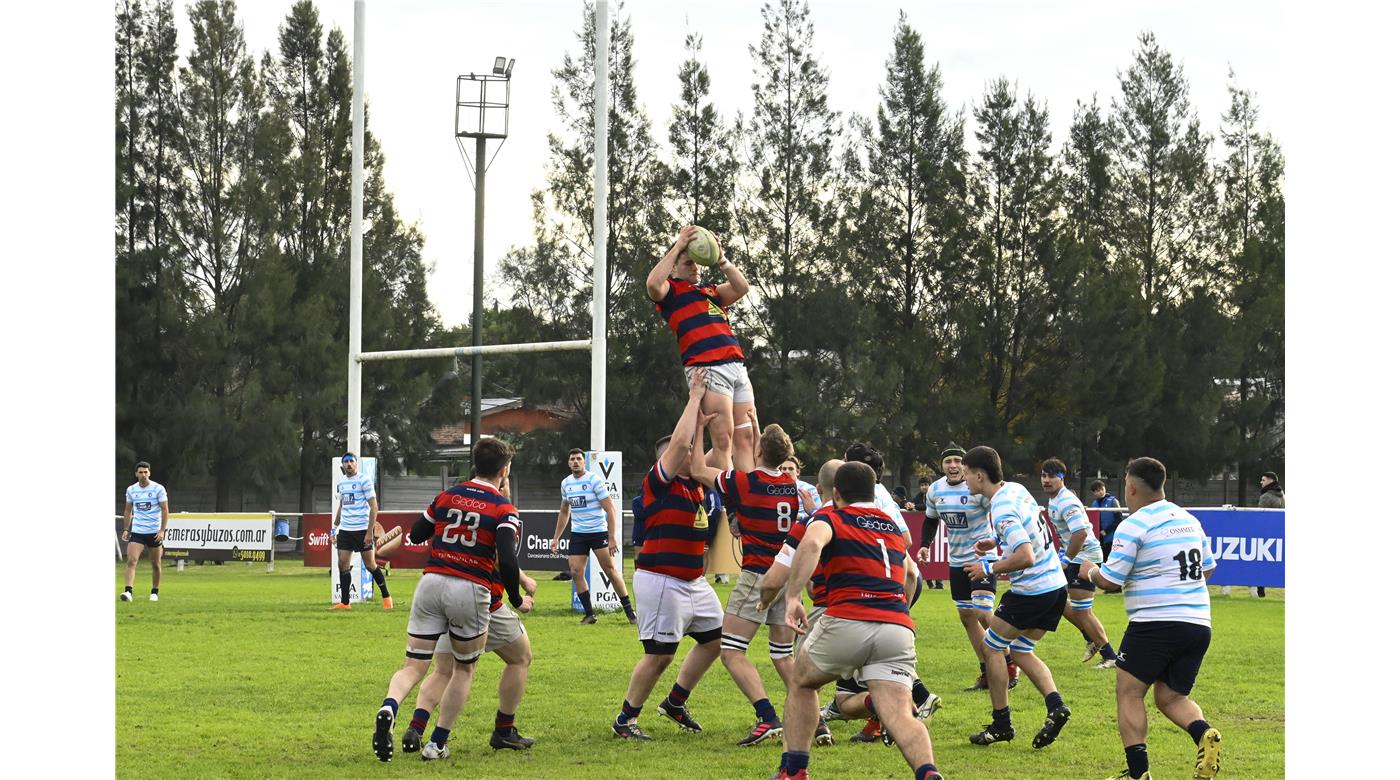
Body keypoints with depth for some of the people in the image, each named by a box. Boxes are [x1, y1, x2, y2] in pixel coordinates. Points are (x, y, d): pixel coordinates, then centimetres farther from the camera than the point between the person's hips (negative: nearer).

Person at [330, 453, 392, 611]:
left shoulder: (364, 481, -8)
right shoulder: (341, 484, 13)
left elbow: (374, 507, -10)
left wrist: (370, 531, -15)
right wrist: (334, 528, 19)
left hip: (362, 529, -6)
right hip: (345, 530, 6)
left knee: (370, 565, -2)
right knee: (342, 564, 0)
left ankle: (386, 597, 11)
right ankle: (344, 603, 4)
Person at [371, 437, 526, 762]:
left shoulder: (447, 496, 10)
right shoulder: (504, 509, -3)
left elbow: (416, 535, 18)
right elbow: (506, 561, -15)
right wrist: (517, 599, -2)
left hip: (431, 583, 3)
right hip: (470, 590, -3)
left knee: (413, 667, 4)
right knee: (464, 669, 19)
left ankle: (388, 709, -28)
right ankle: (437, 743, 15)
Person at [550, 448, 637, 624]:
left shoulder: (594, 480, -11)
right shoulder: (566, 483, 7)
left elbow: (610, 510, -12)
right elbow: (564, 512, 21)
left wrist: (612, 538, -18)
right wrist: (556, 538, 18)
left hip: (598, 531, -5)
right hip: (577, 533, 5)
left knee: (610, 570, -5)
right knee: (575, 572, -5)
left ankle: (629, 611, 5)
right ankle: (589, 615, 4)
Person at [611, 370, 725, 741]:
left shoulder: (694, 484, 13)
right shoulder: (659, 483, -11)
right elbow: (680, 442, -20)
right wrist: (695, 397, -14)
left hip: (694, 582, 9)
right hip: (661, 581, -9)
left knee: (715, 638, 14)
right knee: (659, 654, -8)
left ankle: (675, 703, 26)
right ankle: (625, 720, 3)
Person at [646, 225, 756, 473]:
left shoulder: (711, 292, 28)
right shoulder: (671, 290, 10)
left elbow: (742, 288, 17)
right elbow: (653, 285, -12)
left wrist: (721, 259, 9)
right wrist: (678, 246, -8)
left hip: (737, 366, 7)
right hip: (707, 368, -7)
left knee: (745, 438, 2)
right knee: (723, 441, -13)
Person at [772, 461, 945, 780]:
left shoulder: (829, 518, 12)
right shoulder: (892, 526, 28)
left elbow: (811, 543, -13)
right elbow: (911, 574, 47)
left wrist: (793, 598, -17)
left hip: (847, 622, -3)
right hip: (898, 628, 3)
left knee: (802, 683, 25)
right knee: (899, 716, -9)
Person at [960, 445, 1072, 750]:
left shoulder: (1003, 510, -23)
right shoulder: (1016, 489, 7)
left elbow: (1026, 557, -31)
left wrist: (989, 568, -17)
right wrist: (997, 541, 15)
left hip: (1031, 592, -9)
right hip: (1055, 585, 9)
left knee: (991, 647, 7)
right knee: (1020, 651, 19)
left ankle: (1001, 724, 10)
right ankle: (1055, 704, -2)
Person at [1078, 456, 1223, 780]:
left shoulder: (1134, 526, -8)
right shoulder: (1189, 520, 14)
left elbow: (1110, 581, -8)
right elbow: (1207, 569, 24)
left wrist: (1089, 571, 13)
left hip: (1155, 622, -7)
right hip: (1198, 624, 7)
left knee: (1129, 693, 5)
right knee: (1170, 698, 15)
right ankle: (1204, 735, -14)